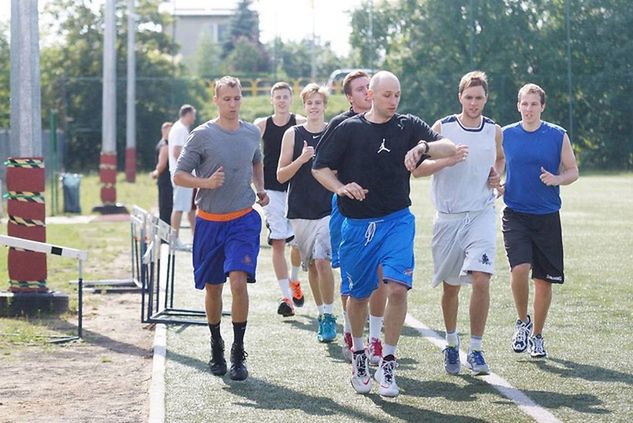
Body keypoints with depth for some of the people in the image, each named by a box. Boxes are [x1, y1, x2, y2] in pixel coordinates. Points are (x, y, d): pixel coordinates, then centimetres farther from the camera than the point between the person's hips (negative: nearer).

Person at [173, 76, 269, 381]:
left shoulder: (252, 133, 5)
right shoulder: (202, 135, -7)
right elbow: (178, 175, -4)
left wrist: (260, 189, 11)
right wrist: (206, 182, -21)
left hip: (243, 220, 1)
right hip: (209, 221, -1)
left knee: (238, 281, -16)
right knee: (212, 288, 10)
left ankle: (238, 354, -7)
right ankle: (216, 347, 31)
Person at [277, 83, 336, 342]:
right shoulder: (293, 134, 4)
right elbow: (281, 176, 1)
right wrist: (301, 160, -13)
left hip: (329, 209, -2)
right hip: (300, 211, 2)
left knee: (322, 260, -17)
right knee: (311, 265, 9)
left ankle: (329, 317, -8)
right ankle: (322, 314, 22)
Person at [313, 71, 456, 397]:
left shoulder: (408, 126, 3)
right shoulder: (349, 129, 1)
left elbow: (449, 148, -7)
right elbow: (319, 168, 5)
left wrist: (423, 147, -27)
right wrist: (341, 188, -14)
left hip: (397, 220, 0)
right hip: (357, 223, 0)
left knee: (398, 288, -16)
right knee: (358, 295, 9)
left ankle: (387, 364, -5)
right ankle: (358, 355, 34)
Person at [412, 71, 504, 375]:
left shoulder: (494, 131, 5)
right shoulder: (442, 128, -2)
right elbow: (418, 169, -5)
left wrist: (497, 175, 6)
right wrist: (447, 160, -20)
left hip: (482, 214, 0)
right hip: (448, 217, 0)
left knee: (481, 279, -17)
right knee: (450, 285, 9)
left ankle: (475, 350, -7)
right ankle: (451, 344, 30)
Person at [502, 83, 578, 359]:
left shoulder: (558, 136, 2)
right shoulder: (505, 135, 4)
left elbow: (573, 171, 6)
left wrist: (556, 179, -14)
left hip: (547, 216, 1)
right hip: (515, 214, -1)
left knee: (544, 280, 4)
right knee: (519, 268, -21)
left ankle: (536, 335, 23)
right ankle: (522, 322, 4)